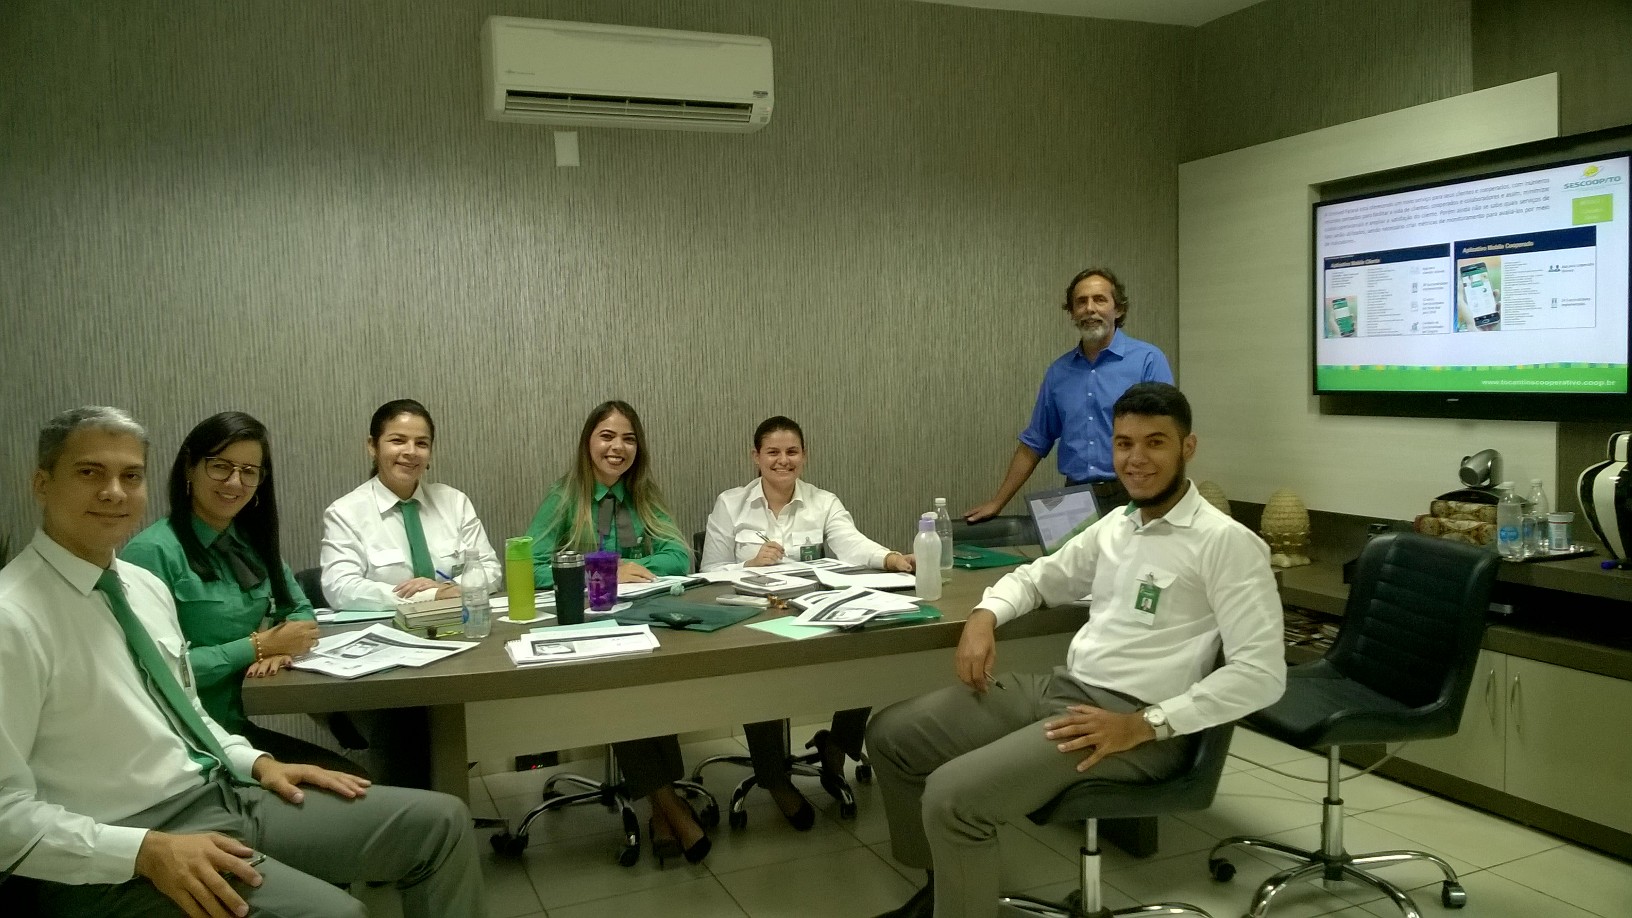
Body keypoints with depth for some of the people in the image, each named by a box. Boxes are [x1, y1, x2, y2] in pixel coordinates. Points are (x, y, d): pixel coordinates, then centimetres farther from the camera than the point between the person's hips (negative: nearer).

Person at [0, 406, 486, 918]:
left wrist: (258, 762, 4)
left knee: (441, 822, 2)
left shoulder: (145, 585, 9)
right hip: (122, 863, -7)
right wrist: (147, 849, -24)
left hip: (226, 794, 8)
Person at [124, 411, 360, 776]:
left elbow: (299, 610, 14)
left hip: (237, 729, 7)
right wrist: (257, 647, -16)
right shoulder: (152, 551, -15)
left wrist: (281, 645, -8)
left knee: (354, 780, -12)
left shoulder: (252, 542, 8)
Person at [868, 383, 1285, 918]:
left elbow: (1261, 673, -17)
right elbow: (1039, 577, 26)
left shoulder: (1226, 542, -11)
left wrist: (1145, 725, -23)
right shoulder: (1115, 525, 13)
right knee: (891, 735, 7)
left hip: (1131, 718, -8)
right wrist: (985, 615, 5)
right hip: (1059, 687, 8)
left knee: (952, 795, -25)